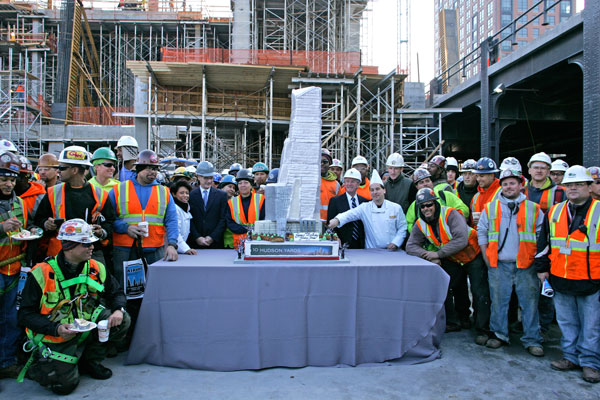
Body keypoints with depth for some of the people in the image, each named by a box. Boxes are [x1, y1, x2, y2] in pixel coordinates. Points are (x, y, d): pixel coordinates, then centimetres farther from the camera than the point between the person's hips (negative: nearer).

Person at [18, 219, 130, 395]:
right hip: (55, 338, -4)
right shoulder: (41, 274, -16)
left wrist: (118, 310, -17)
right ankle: (37, 364, 16)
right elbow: (26, 314, -12)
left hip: (85, 329, 5)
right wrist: (56, 329, -27)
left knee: (122, 321, -15)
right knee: (65, 384, -16)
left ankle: (89, 361, 6)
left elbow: (116, 293, 6)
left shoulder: (96, 269, -4)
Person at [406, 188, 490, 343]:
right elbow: (411, 246, -10)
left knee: (480, 294, -5)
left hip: (473, 256, -5)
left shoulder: (450, 214, -26)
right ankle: (452, 323, 23)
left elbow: (461, 240, -33)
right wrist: (428, 255, -27)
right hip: (452, 260, 6)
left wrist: (438, 254, -30)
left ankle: (483, 331, 9)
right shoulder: (420, 224, -9)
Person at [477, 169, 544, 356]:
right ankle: (499, 335, 21)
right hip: (498, 264, 1)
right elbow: (481, 232, 11)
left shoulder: (533, 209, 5)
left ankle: (532, 340, 15)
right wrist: (486, 255, 5)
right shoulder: (490, 208, 7)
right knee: (498, 300, 7)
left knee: (529, 301, 3)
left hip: (526, 265, 0)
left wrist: (536, 257, 0)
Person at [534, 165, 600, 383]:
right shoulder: (554, 212, 7)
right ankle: (571, 357, 29)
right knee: (566, 322, 14)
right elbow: (543, 242, 14)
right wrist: (542, 267, 12)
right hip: (560, 280, 4)